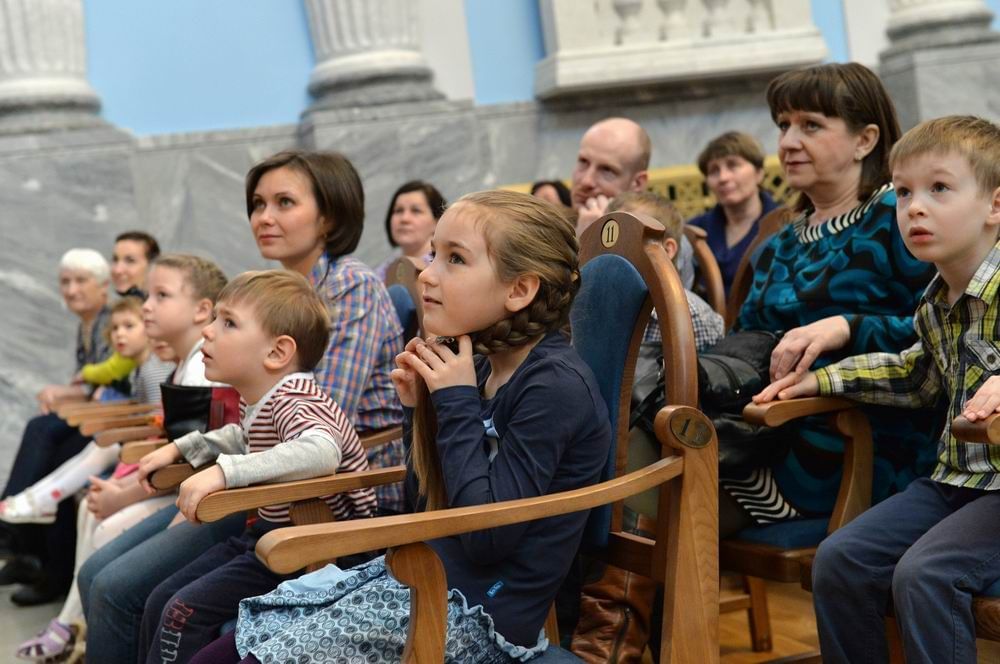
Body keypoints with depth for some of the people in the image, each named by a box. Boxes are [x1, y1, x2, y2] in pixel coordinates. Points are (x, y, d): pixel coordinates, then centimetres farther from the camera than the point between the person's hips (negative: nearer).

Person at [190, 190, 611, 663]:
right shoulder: (482, 369, 8)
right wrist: (423, 408, 2)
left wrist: (457, 403, -16)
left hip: (480, 609, -9)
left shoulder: (556, 385, -18)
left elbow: (487, 533, -24)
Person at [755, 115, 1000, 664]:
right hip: (954, 478, 9)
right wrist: (821, 379, 22)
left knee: (922, 573, -26)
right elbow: (916, 376, 27)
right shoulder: (936, 304, 9)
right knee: (839, 559, 1)